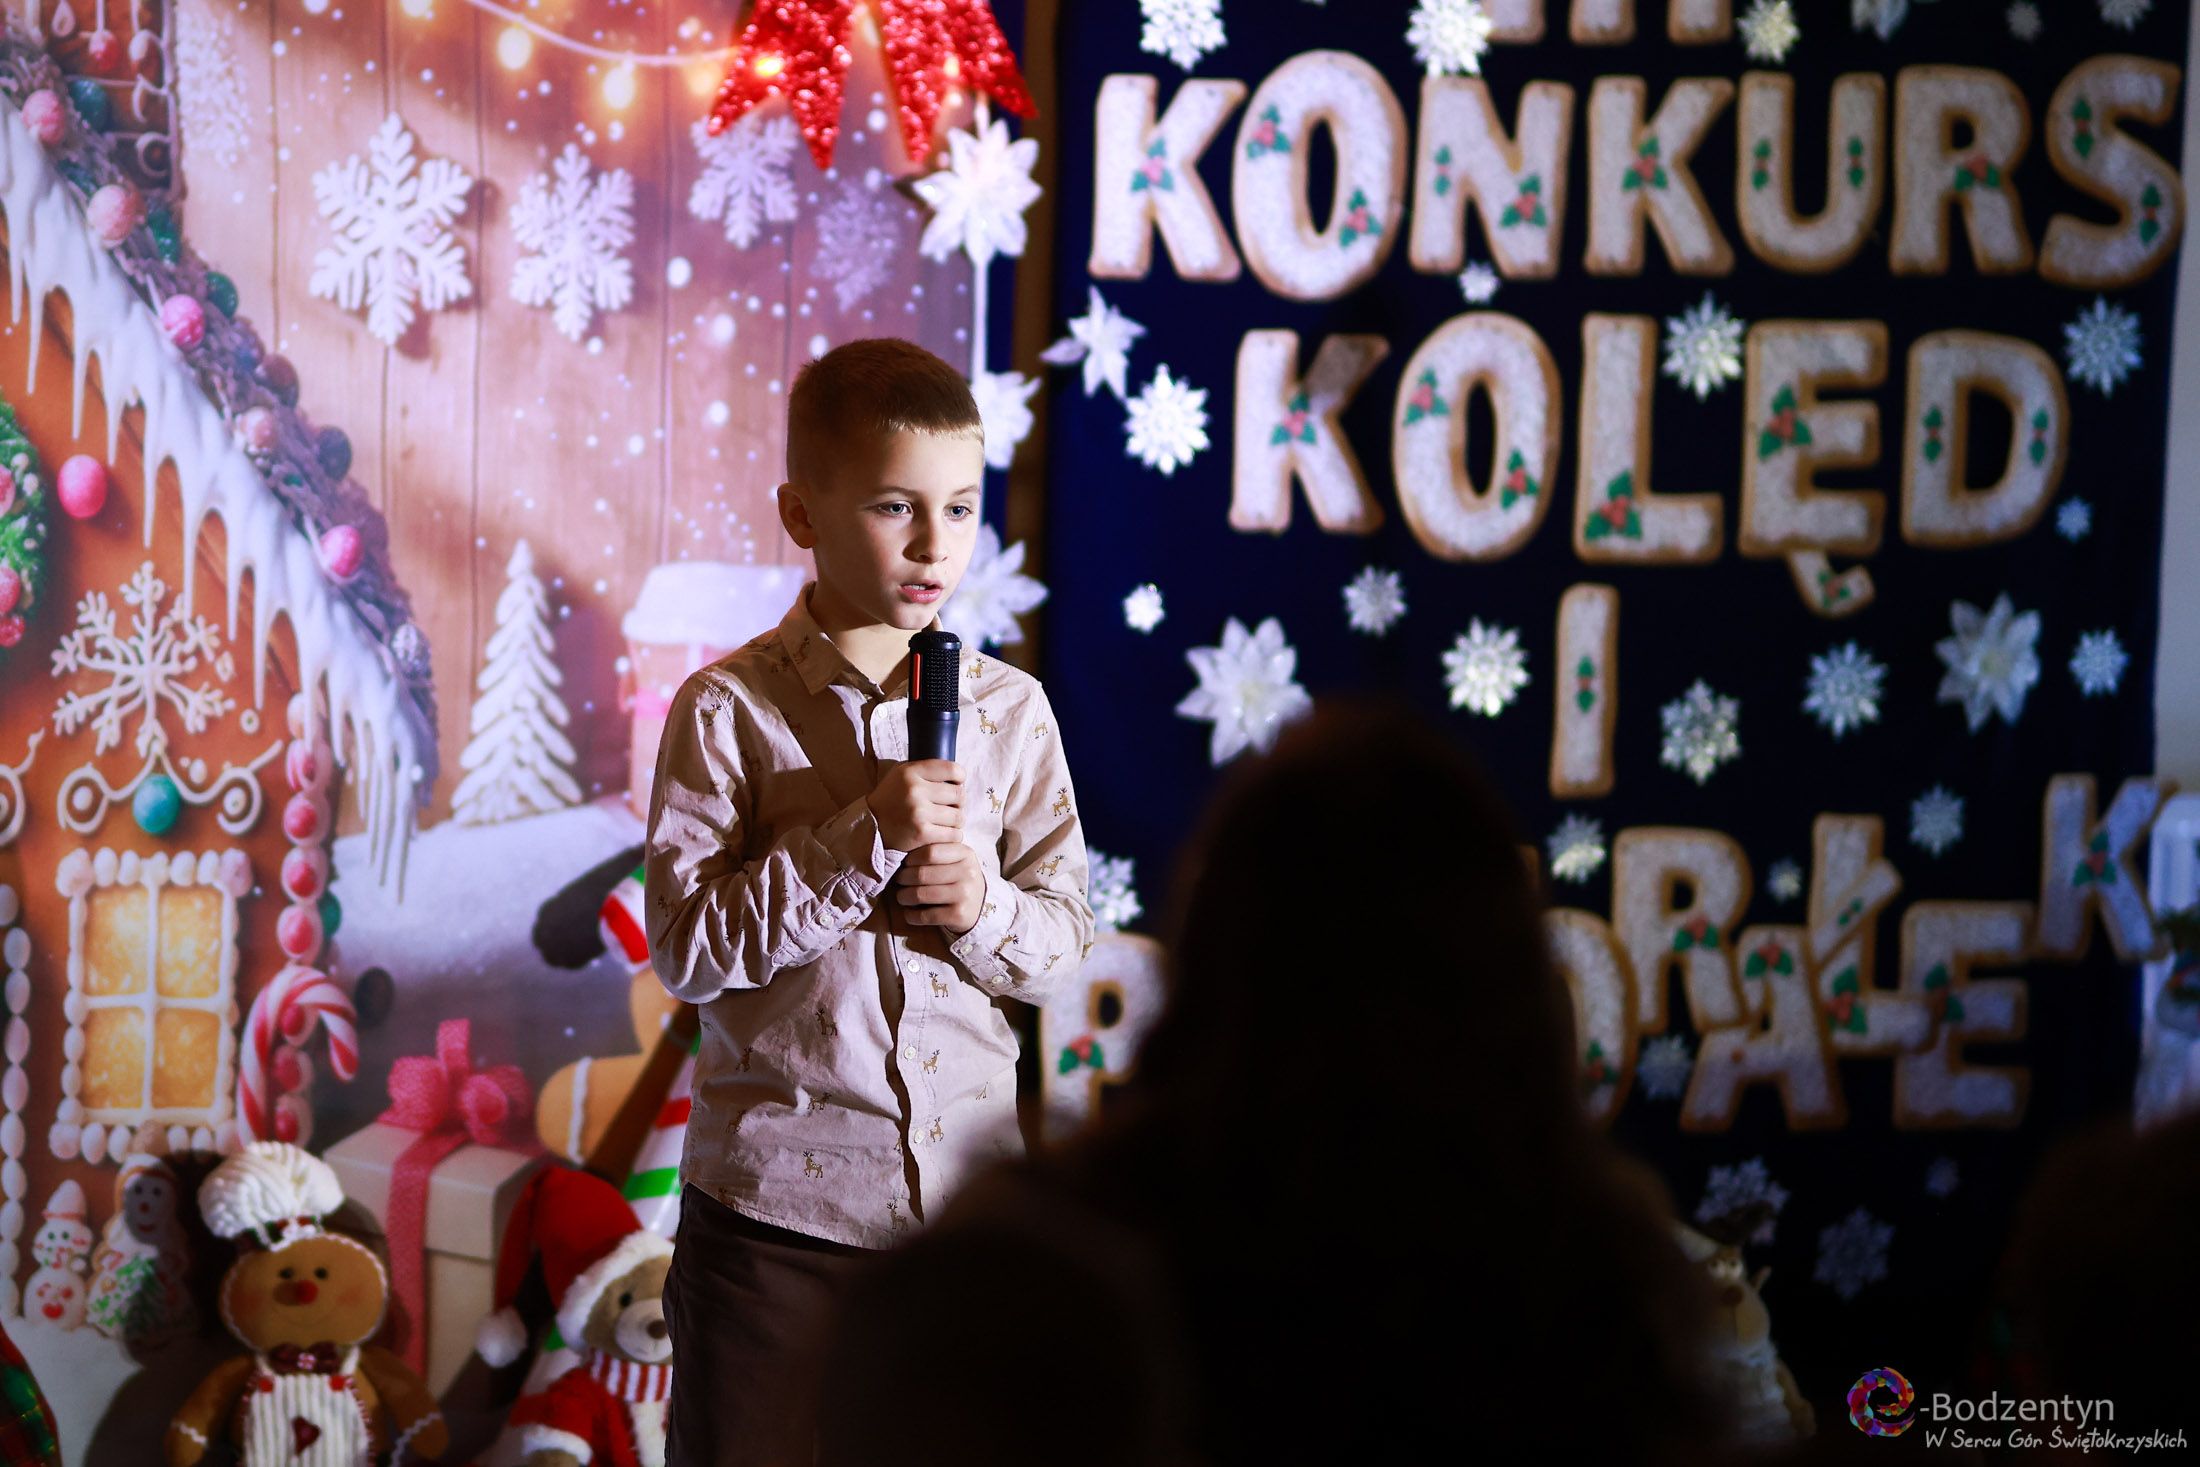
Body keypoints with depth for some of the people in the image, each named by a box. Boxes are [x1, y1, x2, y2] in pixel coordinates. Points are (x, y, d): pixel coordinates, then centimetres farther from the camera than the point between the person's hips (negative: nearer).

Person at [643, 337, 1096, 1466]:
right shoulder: (729, 708, -4)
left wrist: (985, 905, -13)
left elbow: (1064, 940, 8)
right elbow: (686, 948, -12)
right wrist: (862, 841, -19)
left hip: (971, 1195, 3)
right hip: (778, 1204, -3)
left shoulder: (1010, 708, 7)